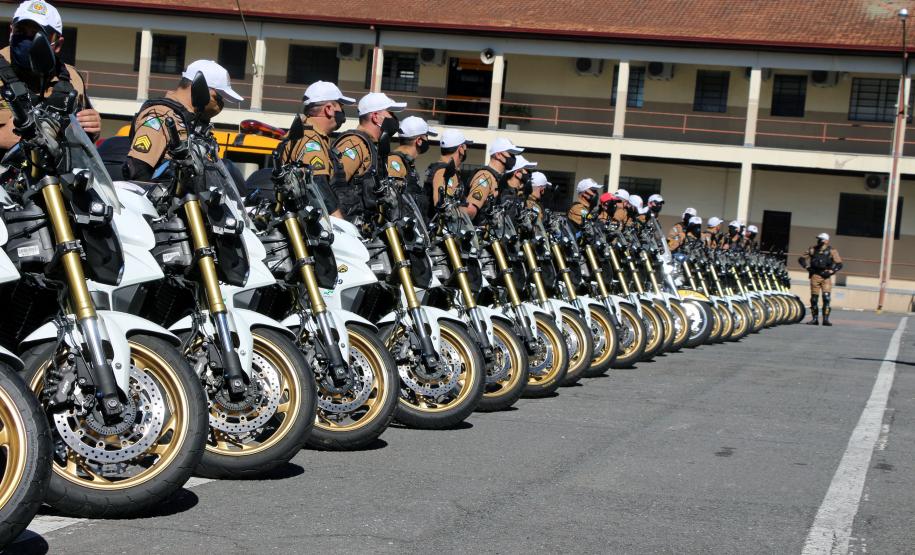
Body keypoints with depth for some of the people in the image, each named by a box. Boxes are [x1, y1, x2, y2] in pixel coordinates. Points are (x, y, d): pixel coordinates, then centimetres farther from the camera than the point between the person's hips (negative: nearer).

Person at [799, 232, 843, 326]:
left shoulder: (831, 251, 1)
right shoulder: (813, 249, 9)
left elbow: (839, 264, -1)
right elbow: (802, 259, 15)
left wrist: (830, 272, -10)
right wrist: (807, 267, 2)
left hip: (826, 276, -2)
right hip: (815, 276, 2)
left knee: (826, 297, -11)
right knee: (814, 298, 3)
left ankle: (826, 319, -8)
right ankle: (815, 319, 11)